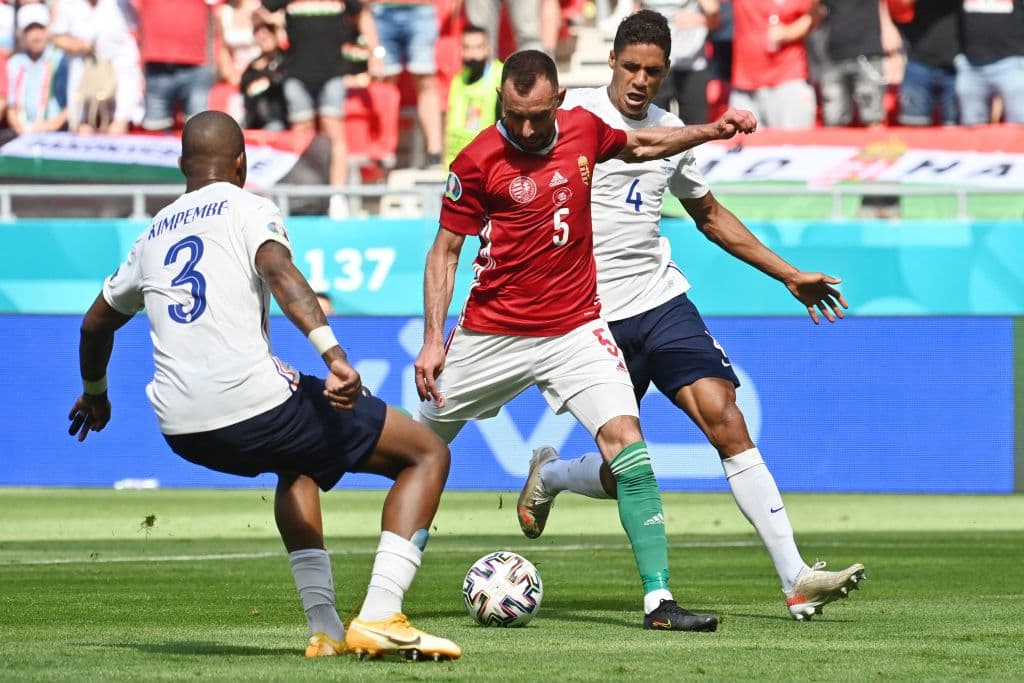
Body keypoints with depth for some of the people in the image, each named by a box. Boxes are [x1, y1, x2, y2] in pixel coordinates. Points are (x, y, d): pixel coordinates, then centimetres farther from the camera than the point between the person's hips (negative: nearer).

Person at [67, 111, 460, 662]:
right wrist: (333, 354, -30)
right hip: (253, 405, -7)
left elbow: (96, 323, 36)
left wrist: (95, 395, 55)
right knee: (427, 454, 5)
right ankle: (378, 619, -10)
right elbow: (279, 272, -18)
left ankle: (324, 628, 26)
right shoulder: (249, 210, 5)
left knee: (297, 460, 39)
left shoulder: (152, 236, 23)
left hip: (181, 430, 7)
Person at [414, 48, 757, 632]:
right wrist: (433, 339, -10)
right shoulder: (478, 161, -11)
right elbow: (445, 251, -4)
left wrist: (712, 131, 15)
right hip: (490, 333, -2)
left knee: (626, 441, -17)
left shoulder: (583, 129, 0)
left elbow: (638, 145, 24)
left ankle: (658, 600, -18)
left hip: (575, 328, 2)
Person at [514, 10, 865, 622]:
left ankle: (796, 578, -17)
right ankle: (547, 476, 34)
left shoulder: (670, 130, 11)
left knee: (725, 421, -14)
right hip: (595, 314, -4)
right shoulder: (574, 116, -6)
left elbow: (710, 216, 25)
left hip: (664, 301, 4)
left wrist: (791, 276, 23)